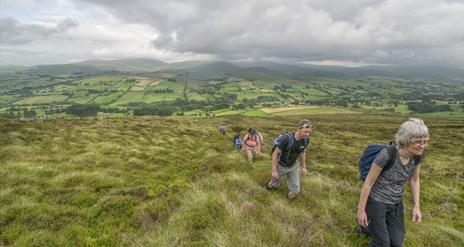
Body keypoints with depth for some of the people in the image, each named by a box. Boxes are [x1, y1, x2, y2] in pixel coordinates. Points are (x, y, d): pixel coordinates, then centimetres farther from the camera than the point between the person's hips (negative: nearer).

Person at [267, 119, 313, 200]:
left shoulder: (306, 140, -19)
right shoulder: (286, 138, -36)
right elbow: (275, 153, -24)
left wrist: (303, 167, 8)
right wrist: (274, 170, -20)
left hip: (294, 166, 4)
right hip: (281, 166, -3)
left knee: (295, 191, 0)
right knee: (275, 185, 19)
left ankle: (290, 196, 34)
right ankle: (271, 184, 56)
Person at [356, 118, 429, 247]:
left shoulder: (417, 156, -12)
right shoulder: (386, 154, -32)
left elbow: (414, 180, 6)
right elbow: (368, 182, -22)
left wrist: (416, 206, 1)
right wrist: (361, 210, -15)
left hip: (396, 202, 6)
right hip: (376, 201, -6)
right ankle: (364, 222, 29)